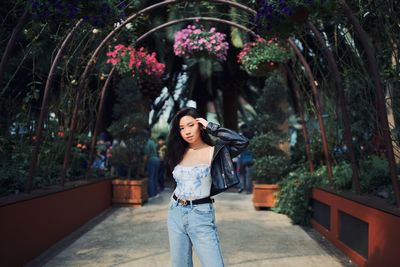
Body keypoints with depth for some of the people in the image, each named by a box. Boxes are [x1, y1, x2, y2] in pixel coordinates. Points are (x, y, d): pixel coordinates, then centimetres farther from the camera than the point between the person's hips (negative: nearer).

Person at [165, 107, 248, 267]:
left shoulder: (212, 152, -6)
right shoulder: (179, 152, 9)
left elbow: (242, 142, -22)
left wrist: (211, 127, -15)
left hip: (201, 215, -5)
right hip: (175, 213, 5)